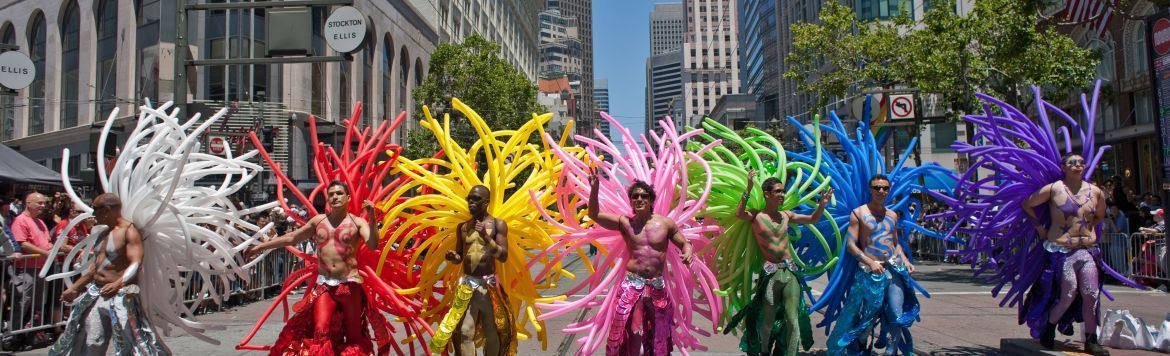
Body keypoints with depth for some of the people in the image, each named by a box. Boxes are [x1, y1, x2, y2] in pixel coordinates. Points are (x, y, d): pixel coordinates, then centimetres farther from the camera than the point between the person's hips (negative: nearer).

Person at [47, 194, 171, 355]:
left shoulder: (129, 231, -11)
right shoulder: (104, 234, 17)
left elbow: (136, 264, -22)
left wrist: (118, 284, -37)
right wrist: (74, 288, 25)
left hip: (120, 295, -9)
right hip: (96, 295, 9)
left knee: (132, 341, -11)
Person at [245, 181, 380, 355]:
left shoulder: (357, 222, -2)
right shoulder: (318, 221, 9)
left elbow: (373, 245, -17)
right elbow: (291, 238, 19)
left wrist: (372, 217, -27)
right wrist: (261, 246, 21)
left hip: (349, 284, -3)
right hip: (323, 284, 3)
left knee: (354, 334, 6)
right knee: (321, 333, -8)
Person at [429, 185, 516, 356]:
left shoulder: (498, 224, 0)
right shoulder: (462, 227, 10)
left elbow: (504, 256, -7)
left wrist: (486, 237, -19)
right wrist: (453, 257, -6)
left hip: (489, 283, -2)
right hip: (466, 283, 3)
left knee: (491, 332, 6)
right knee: (465, 331, -3)